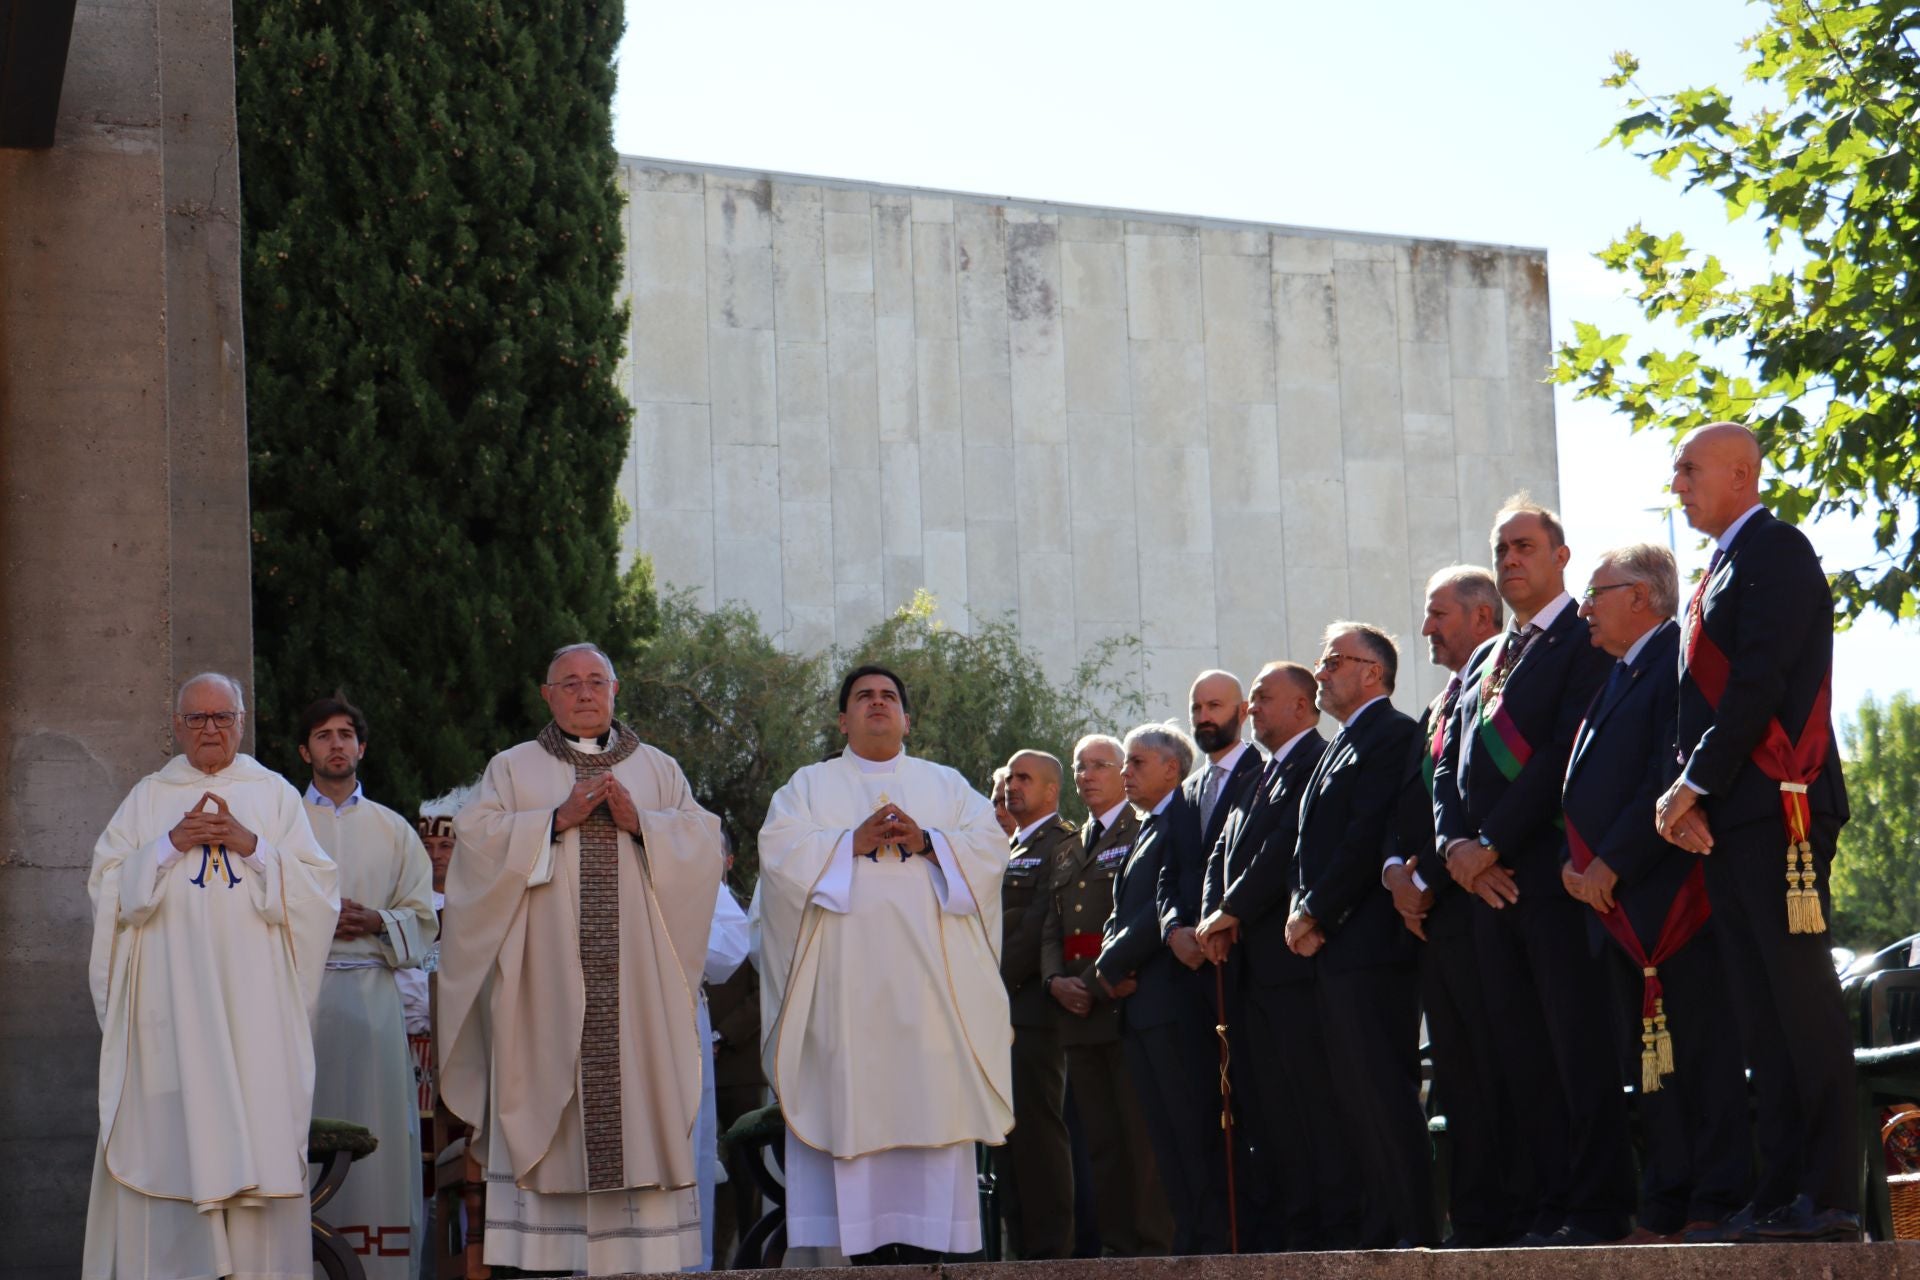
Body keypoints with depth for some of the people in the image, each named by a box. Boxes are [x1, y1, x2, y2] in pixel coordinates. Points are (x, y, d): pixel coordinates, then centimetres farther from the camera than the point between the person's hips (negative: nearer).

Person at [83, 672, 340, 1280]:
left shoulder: (275, 794, 12)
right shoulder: (148, 798, 12)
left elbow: (318, 888, 4)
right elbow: (108, 885, 4)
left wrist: (253, 846, -9)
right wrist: (171, 844, -9)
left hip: (254, 1000, 0)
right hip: (172, 998, 0)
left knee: (259, 1130, -6)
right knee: (174, 1133, -7)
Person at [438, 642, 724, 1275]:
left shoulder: (658, 770, 17)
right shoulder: (513, 768, 12)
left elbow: (705, 842, 6)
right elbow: (476, 837, -3)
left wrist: (639, 822, -8)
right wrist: (558, 819, -11)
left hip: (638, 983, 1)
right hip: (547, 983, -1)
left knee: (641, 1101, -4)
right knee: (547, 1096, -7)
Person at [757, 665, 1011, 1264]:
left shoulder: (947, 784, 20)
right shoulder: (810, 784, 17)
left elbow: (990, 846, 6)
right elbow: (779, 848, 0)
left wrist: (927, 842, -11)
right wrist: (853, 842, -12)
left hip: (928, 977, 1)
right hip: (847, 983, -1)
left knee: (932, 1098, -7)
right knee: (854, 1105, -9)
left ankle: (926, 1239, -8)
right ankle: (866, 1246, -9)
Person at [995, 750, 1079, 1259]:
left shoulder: (1062, 844, -6)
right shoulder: (1008, 848, 23)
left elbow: (1041, 927, -14)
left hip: (1031, 1006, -9)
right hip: (998, 1010, 9)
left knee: (1037, 1128, -10)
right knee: (1006, 1136, 8)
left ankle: (1051, 1250, -8)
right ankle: (1024, 1248, 11)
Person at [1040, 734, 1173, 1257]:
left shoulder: (1143, 834, 0)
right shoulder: (1069, 852, 24)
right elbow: (1051, 928, 18)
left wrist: (1095, 983, -15)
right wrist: (1055, 980, -1)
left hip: (1126, 1003, -7)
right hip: (1079, 1017, 7)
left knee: (1143, 1134, -8)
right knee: (1101, 1139, 6)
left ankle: (1154, 1246, -7)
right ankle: (1116, 1245, 7)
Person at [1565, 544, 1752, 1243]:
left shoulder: (1680, 662, -7)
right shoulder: (1616, 679, 22)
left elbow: (1672, 778, -17)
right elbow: (1587, 789, 21)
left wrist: (1610, 865, -16)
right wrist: (1575, 863, 4)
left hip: (1671, 894, -10)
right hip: (1621, 908, 10)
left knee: (1701, 1050, -7)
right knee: (1650, 1059, 9)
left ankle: (1715, 1207, -5)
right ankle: (1666, 1211, 13)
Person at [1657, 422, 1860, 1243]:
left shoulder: (1775, 551, -5)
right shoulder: (1720, 570, 24)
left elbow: (1759, 681, -14)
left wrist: (1694, 783, -12)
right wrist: (1687, 794, 3)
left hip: (1778, 807, -9)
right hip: (1728, 820, 9)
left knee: (1802, 1003, -10)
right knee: (1762, 1013, 7)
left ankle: (1831, 1197, -10)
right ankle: (1780, 1194, 8)